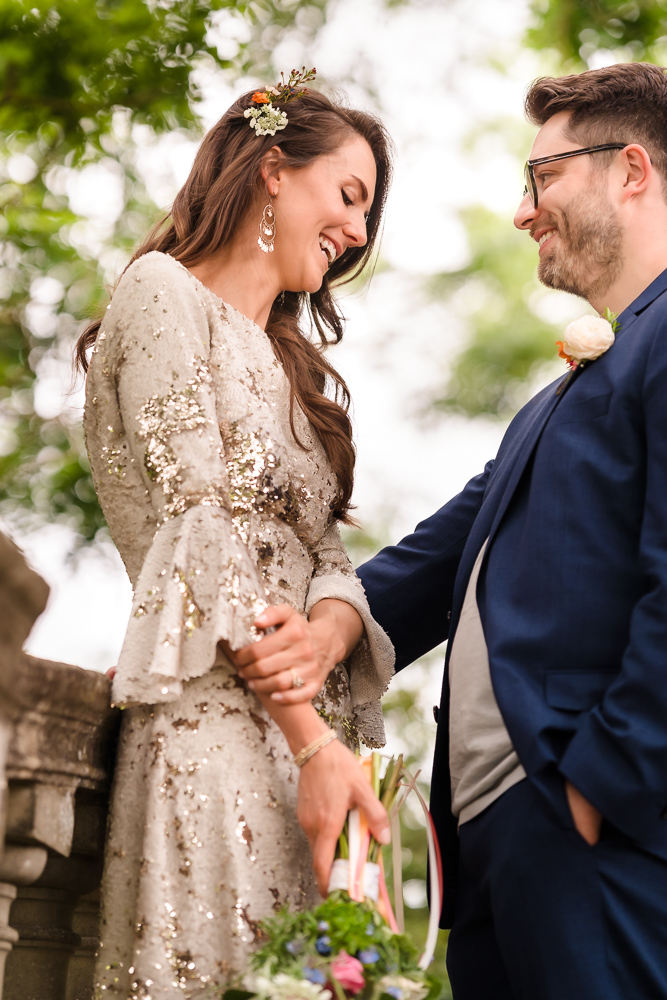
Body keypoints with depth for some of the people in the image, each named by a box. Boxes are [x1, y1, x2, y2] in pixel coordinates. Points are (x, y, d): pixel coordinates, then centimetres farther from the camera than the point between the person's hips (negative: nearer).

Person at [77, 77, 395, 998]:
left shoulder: (290, 364, 24)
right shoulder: (164, 291, -1)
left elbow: (327, 549, 11)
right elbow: (198, 533, -11)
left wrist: (323, 638, -13)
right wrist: (310, 739, -16)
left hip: (313, 723, 7)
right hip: (214, 733, -7)